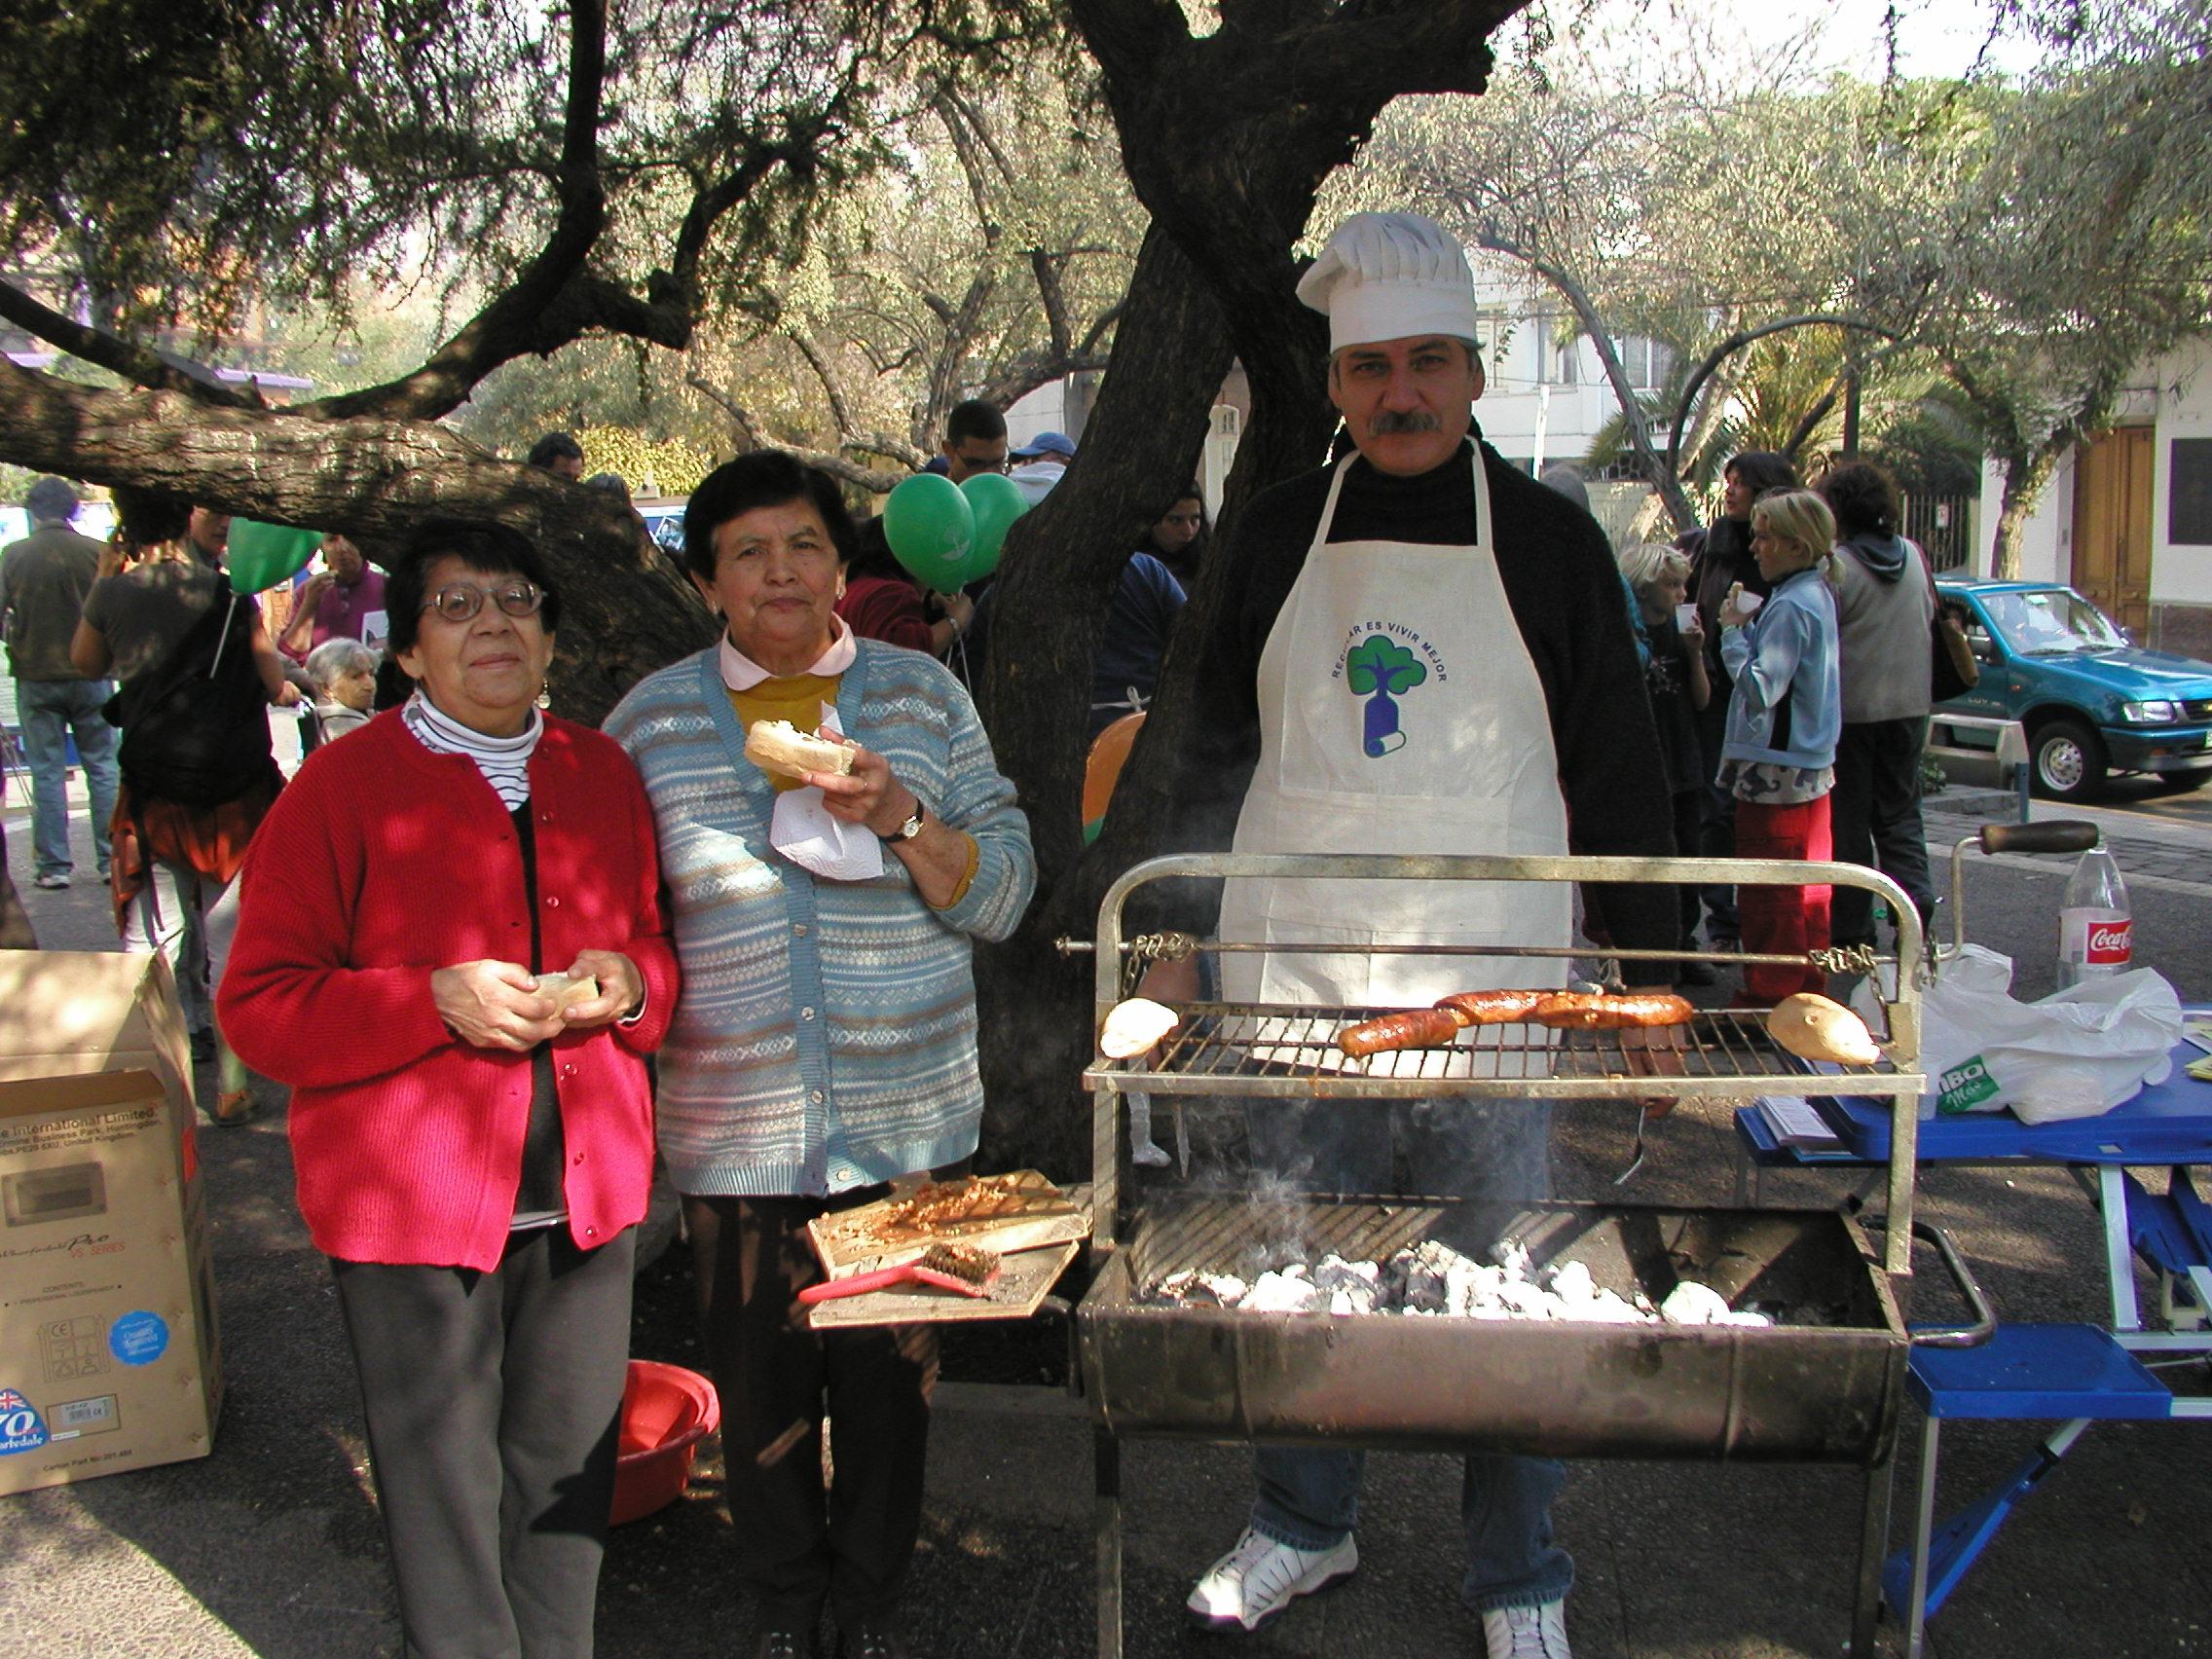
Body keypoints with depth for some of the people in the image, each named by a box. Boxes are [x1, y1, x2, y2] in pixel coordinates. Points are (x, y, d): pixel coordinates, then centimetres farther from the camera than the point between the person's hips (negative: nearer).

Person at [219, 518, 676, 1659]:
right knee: (446, 1495, 4)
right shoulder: (344, 783, -5)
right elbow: (258, 1007, -6)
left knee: (569, 1472, 13)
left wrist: (631, 984, -3)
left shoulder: (603, 773, 10)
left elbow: (658, 942, 20)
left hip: (587, 1188, 4)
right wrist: (438, 1002, -19)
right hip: (416, 1197, -4)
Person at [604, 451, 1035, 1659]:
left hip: (907, 1117, 0)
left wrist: (901, 819, -16)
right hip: (734, 1129, 0)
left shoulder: (921, 696, 3)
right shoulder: (653, 720, 3)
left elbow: (1005, 891, -1)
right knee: (759, 1383, 9)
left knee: (891, 1370, 11)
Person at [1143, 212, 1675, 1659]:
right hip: (1294, 970, 2)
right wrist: (1178, 939, 8)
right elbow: (1221, 751, 11)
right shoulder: (1280, 534, 6)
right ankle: (1305, 1524, 34)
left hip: (1488, 986, -2)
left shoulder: (1549, 537, 0)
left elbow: (1620, 769, 3)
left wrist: (1648, 967, 0)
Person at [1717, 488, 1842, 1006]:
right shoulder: (1818, 594, 12)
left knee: (1767, 897, -2)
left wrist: (1733, 632, -14)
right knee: (1806, 891, 17)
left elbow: (1761, 687, -24)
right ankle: (1806, 991, 27)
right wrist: (1748, 628, 4)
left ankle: (1768, 996, 4)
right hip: (1811, 766, 10)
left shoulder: (1791, 606, -19)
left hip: (1776, 773, -10)